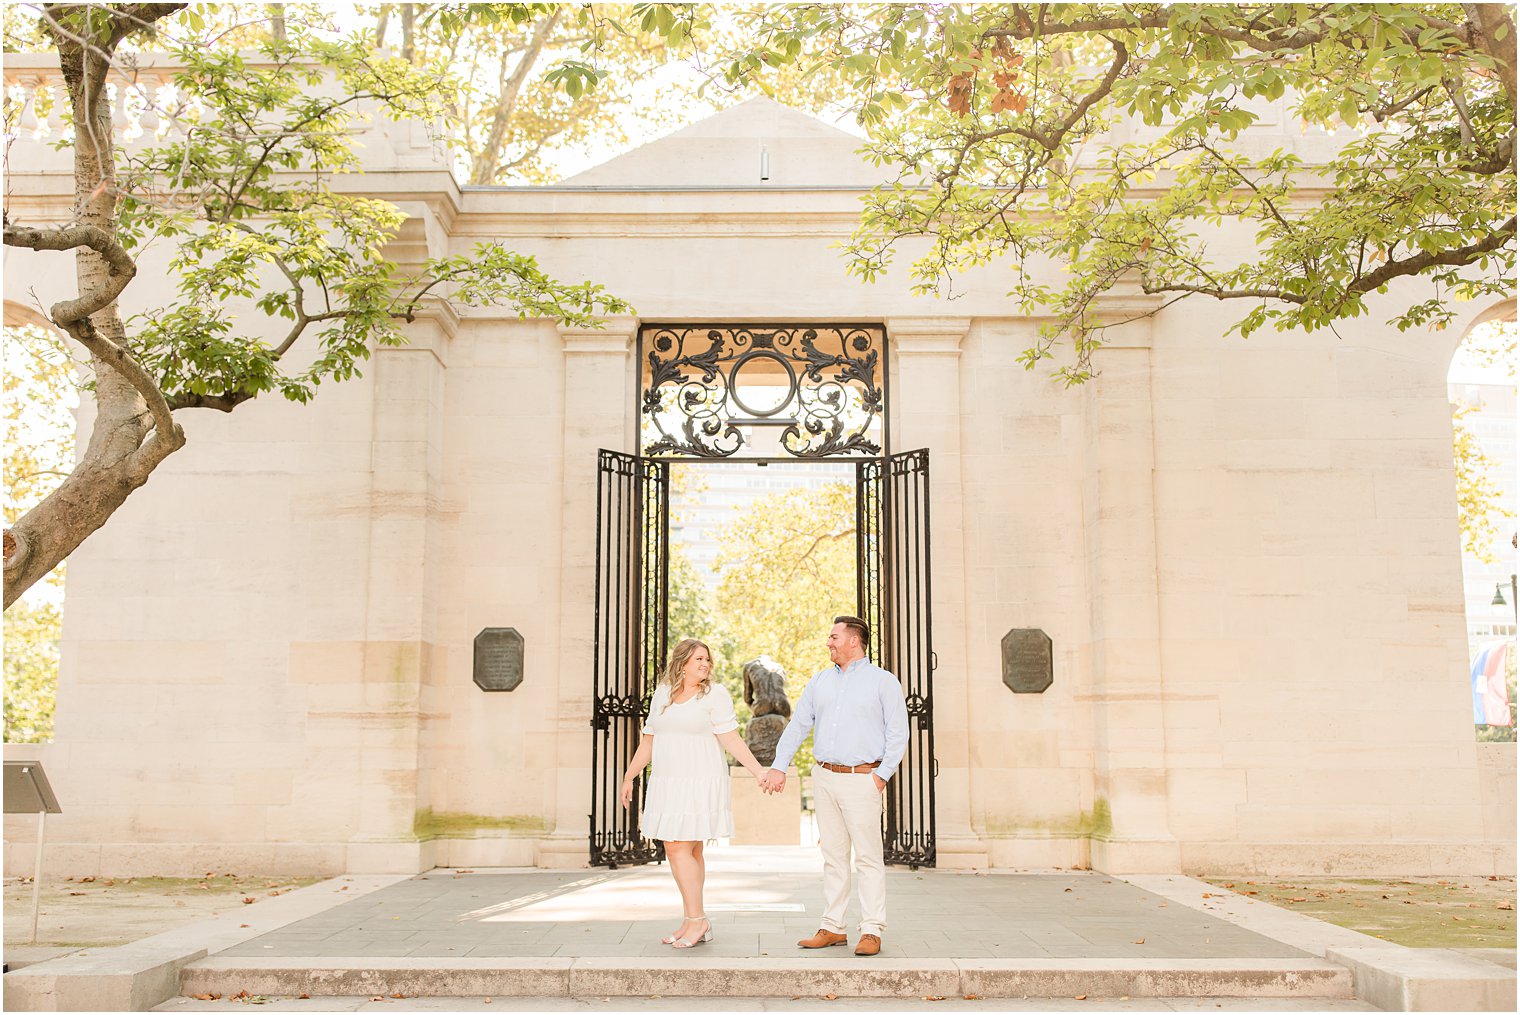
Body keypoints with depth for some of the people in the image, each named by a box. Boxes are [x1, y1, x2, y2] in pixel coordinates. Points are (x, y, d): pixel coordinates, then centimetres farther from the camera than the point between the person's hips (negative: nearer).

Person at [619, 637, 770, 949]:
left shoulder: (715, 694, -4)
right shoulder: (662, 694, 12)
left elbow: (731, 739, -7)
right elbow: (648, 740, 17)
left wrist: (759, 771, -16)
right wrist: (629, 777, 17)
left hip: (699, 783, -6)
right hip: (667, 783, 6)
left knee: (679, 849, -12)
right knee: (688, 853, 8)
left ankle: (696, 920, -4)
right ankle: (693, 923, 13)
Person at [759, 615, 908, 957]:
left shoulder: (883, 682, 1)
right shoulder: (819, 682, 15)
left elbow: (898, 732, -2)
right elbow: (798, 725, 14)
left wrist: (883, 774, -10)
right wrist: (779, 766, 6)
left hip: (861, 779, -5)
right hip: (824, 777, 5)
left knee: (868, 857, -4)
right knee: (833, 856, 9)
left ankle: (872, 931, 0)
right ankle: (832, 928, 14)